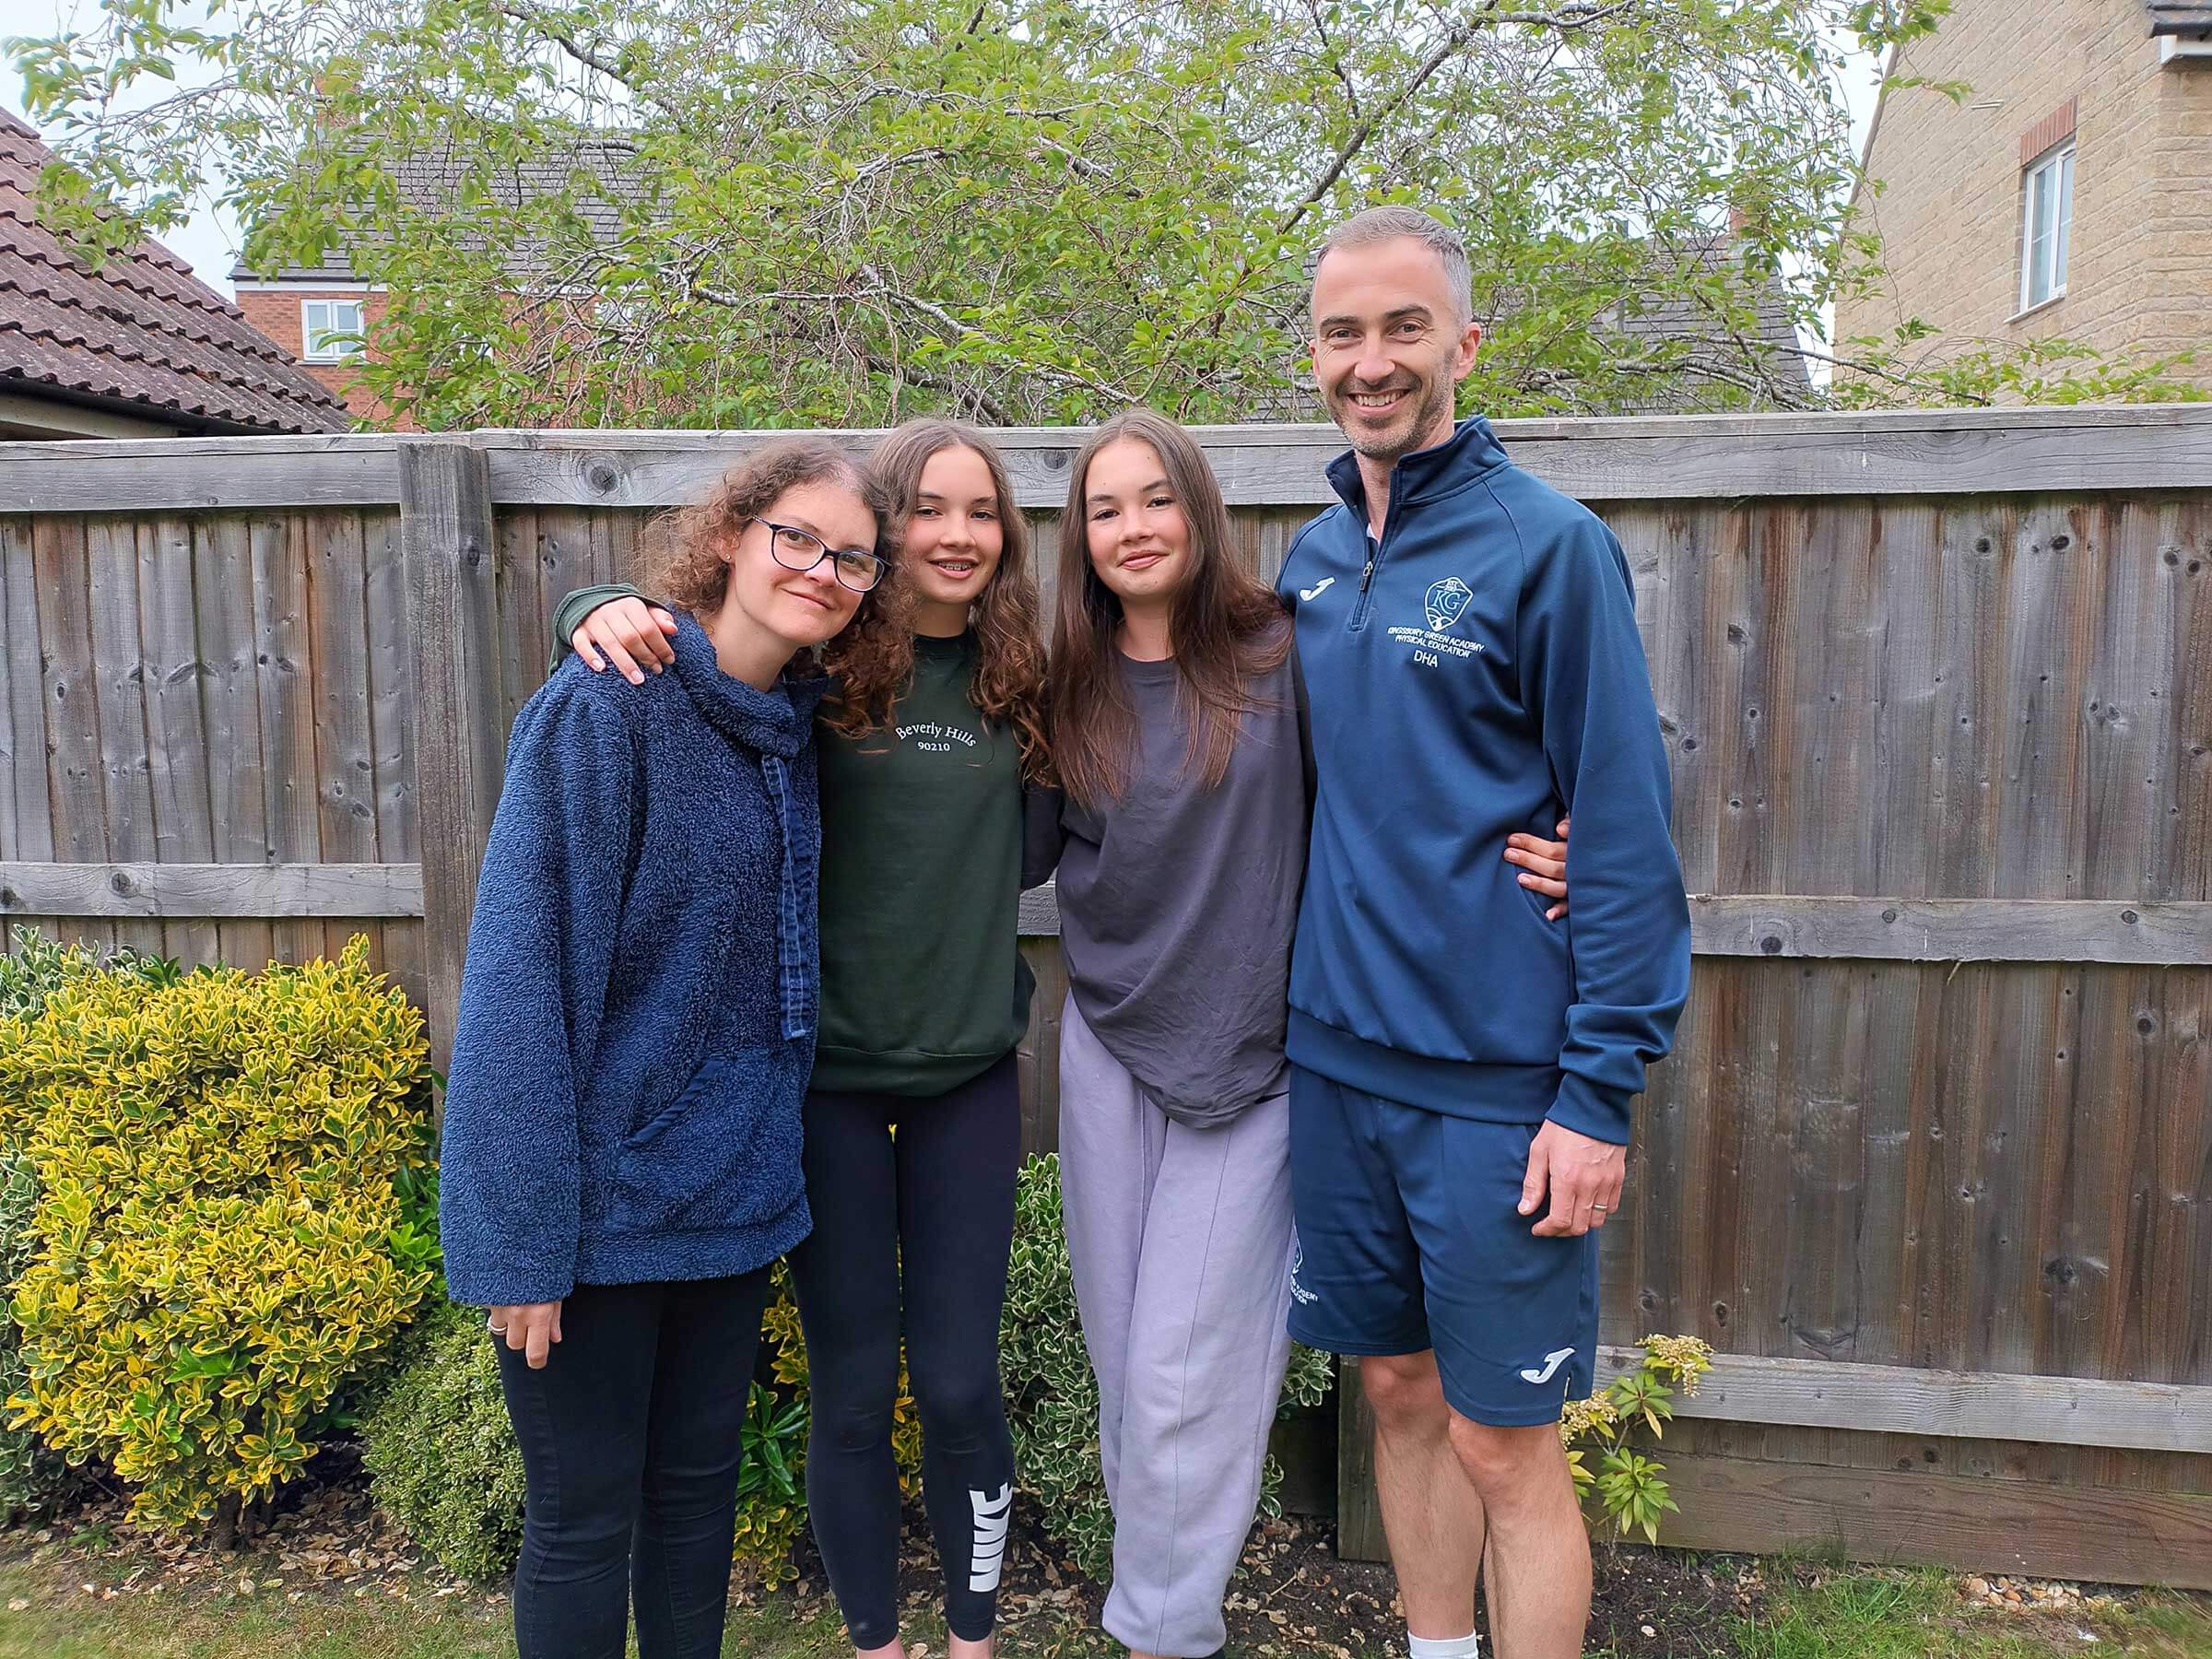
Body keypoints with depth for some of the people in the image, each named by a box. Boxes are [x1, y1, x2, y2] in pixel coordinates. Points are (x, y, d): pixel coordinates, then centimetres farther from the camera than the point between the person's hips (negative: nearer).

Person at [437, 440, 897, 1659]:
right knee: (584, 1522, 10)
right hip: (599, 1194, -6)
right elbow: (518, 975, -19)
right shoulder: (606, 705, -17)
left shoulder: (793, 722, 5)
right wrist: (524, 1237, -19)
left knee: (698, 1488, 20)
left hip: (730, 1183, 6)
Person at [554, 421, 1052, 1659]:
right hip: (826, 1072, -2)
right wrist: (609, 610, -27)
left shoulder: (1018, 686, 1)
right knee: (853, 1391, 11)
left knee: (960, 1382, 10)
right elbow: (618, 626, -5)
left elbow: (1022, 854, 9)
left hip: (968, 1072, 2)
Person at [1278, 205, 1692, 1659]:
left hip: (1497, 1083, -5)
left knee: (1504, 1439, 5)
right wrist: (1305, 1007, 7)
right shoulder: (1311, 559, 9)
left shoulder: (1548, 543, -9)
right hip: (1338, 1055, 6)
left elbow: (1627, 834, -12)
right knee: (1401, 1392, 18)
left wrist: (1602, 1094, -15)